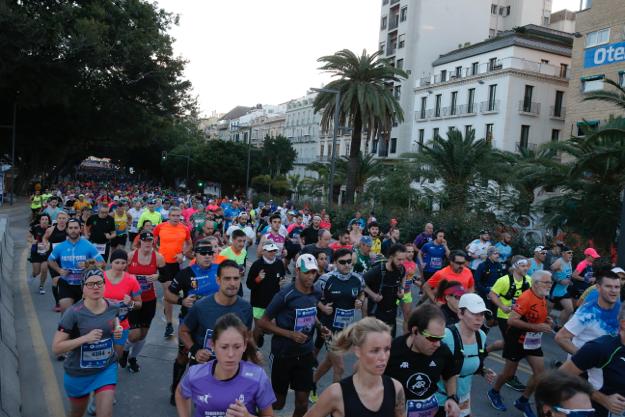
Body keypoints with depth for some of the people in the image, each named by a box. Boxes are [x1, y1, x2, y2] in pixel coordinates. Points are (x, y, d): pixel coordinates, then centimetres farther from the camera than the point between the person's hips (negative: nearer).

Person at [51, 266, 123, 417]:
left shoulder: (113, 307, -10)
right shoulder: (73, 313, -23)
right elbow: (56, 348, -21)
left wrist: (117, 329, -6)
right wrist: (85, 338, -33)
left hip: (107, 368, 2)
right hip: (78, 373, -1)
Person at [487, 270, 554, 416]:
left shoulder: (543, 298, 1)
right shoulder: (526, 298, -26)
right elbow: (511, 320, -30)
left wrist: (547, 321, -1)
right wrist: (536, 327, -31)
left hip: (533, 340, 8)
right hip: (517, 339, -7)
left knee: (540, 372, 3)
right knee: (509, 373, 6)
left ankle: (523, 401, 21)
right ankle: (494, 393, 33)